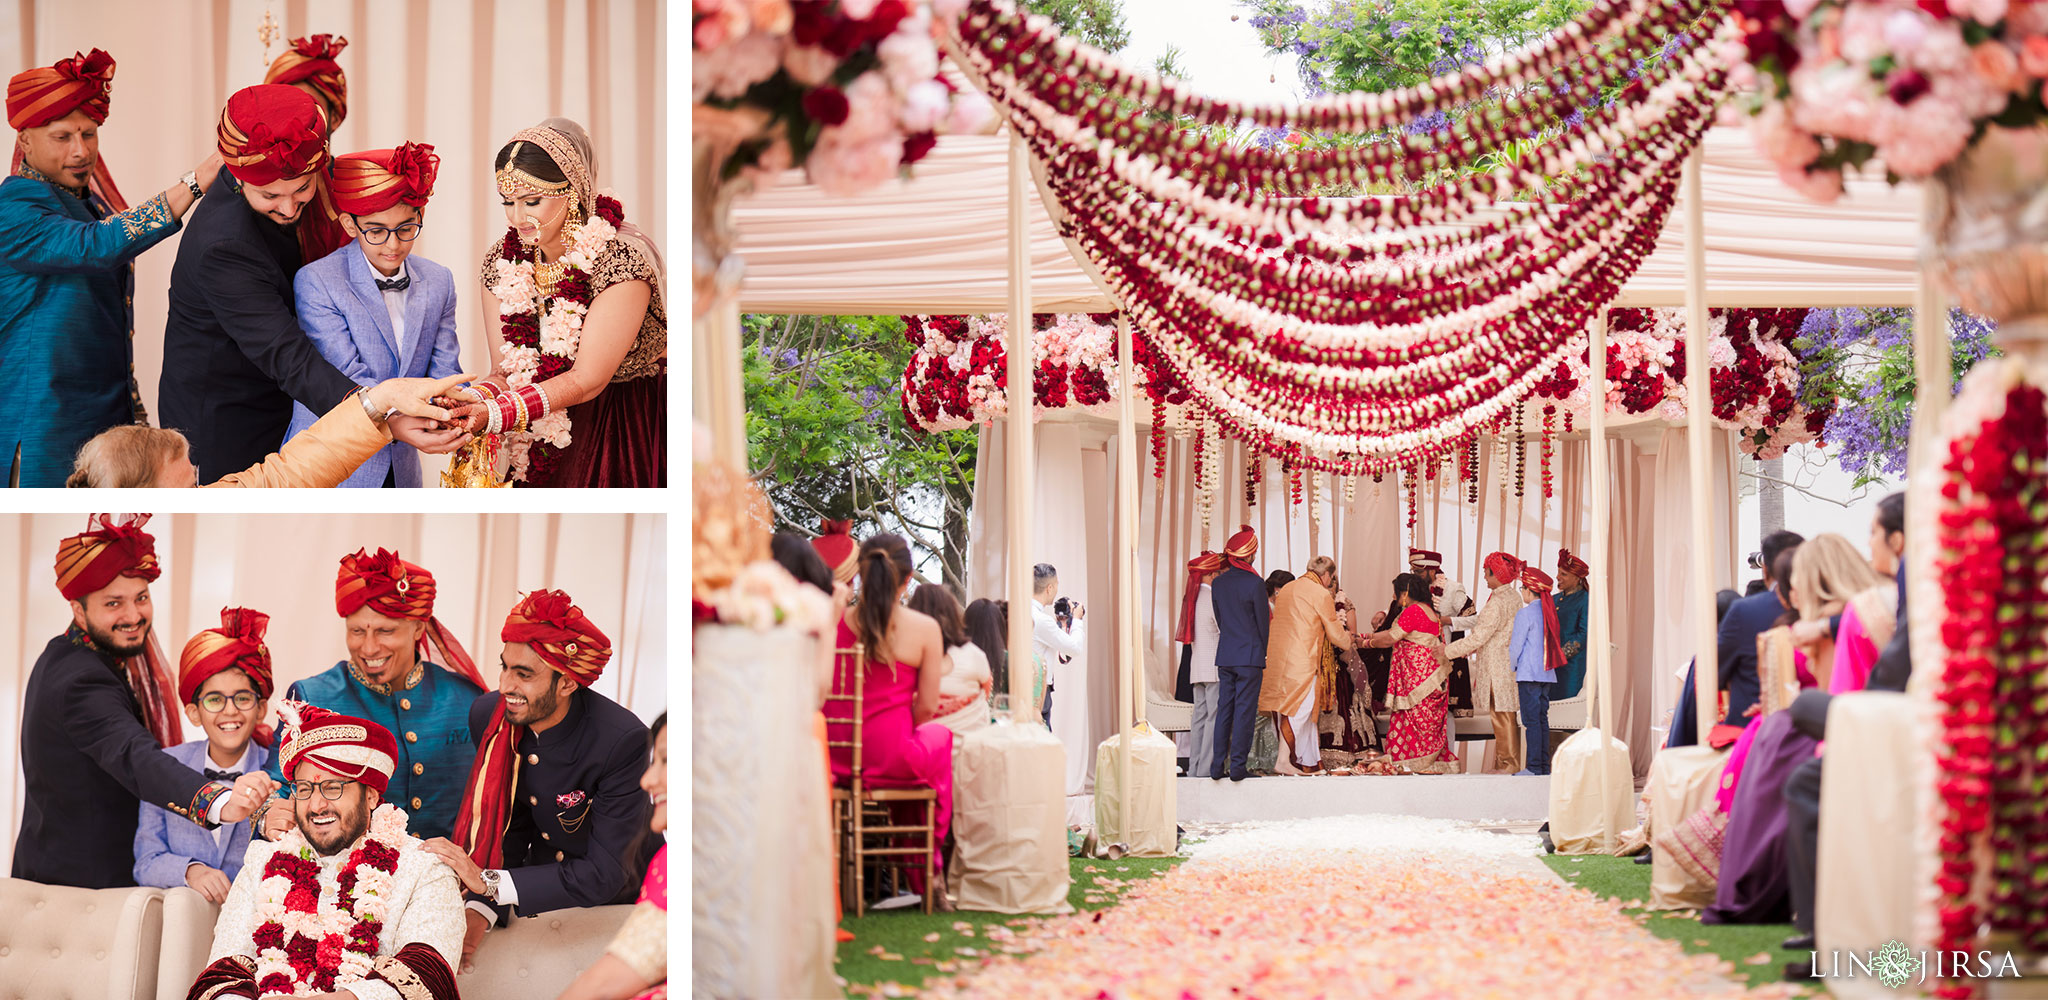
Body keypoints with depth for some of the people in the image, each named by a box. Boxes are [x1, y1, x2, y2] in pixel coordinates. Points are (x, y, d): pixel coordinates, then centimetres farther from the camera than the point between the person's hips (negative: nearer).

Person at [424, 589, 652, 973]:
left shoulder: (624, 740, -26)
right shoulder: (489, 716, -10)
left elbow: (605, 874, -26)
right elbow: (511, 828, 1)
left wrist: (488, 881, -27)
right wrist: (479, 911, -15)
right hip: (541, 904, 4)